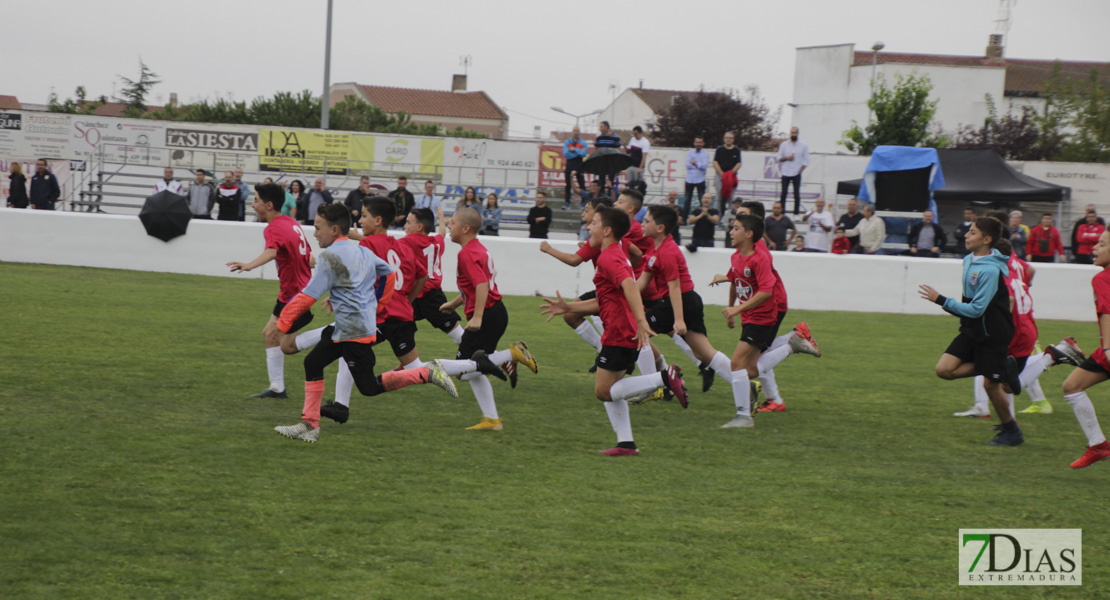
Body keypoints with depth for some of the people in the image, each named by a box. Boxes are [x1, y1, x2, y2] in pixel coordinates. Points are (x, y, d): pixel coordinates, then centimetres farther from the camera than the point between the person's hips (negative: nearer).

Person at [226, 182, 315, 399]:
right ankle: (276, 388, 16)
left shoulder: (274, 228, -18)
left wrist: (250, 266, -57)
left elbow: (271, 251, -40)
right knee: (269, 334, 14)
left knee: (287, 347, -5)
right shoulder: (292, 224, 9)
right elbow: (309, 258, 16)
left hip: (296, 294, -10)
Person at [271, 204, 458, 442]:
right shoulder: (363, 251, 13)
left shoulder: (330, 256, -14)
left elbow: (308, 296, -17)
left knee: (369, 387, -5)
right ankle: (309, 426, 12)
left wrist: (282, 324, -10)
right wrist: (378, 305, 30)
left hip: (353, 331, -10)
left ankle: (427, 373, -7)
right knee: (313, 362, 12)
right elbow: (388, 273, 25)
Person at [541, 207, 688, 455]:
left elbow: (629, 285, -29)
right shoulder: (617, 255, 22)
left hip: (619, 333, -10)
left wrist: (641, 321, -42)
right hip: (626, 333, 10)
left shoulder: (608, 258, -11)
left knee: (603, 391, -9)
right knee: (609, 389, 15)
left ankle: (665, 378, -19)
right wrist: (567, 307, 29)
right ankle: (626, 442, 11)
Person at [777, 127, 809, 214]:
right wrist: (787, 158, -11)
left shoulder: (803, 146, 4)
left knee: (797, 194, -2)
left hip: (796, 174, -1)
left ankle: (796, 213, 4)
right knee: (783, 194, -2)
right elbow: (779, 158, 8)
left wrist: (800, 170, -5)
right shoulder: (784, 145, 8)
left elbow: (806, 161, 5)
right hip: (785, 173, 1)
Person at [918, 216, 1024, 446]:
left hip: (993, 335, -8)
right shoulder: (970, 260, 3)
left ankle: (1012, 432, 21)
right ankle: (1004, 370, 9)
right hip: (972, 331, 8)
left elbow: (977, 309, -27)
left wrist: (940, 300, -26)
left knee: (990, 384, -1)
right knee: (944, 370, -5)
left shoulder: (991, 270, -25)